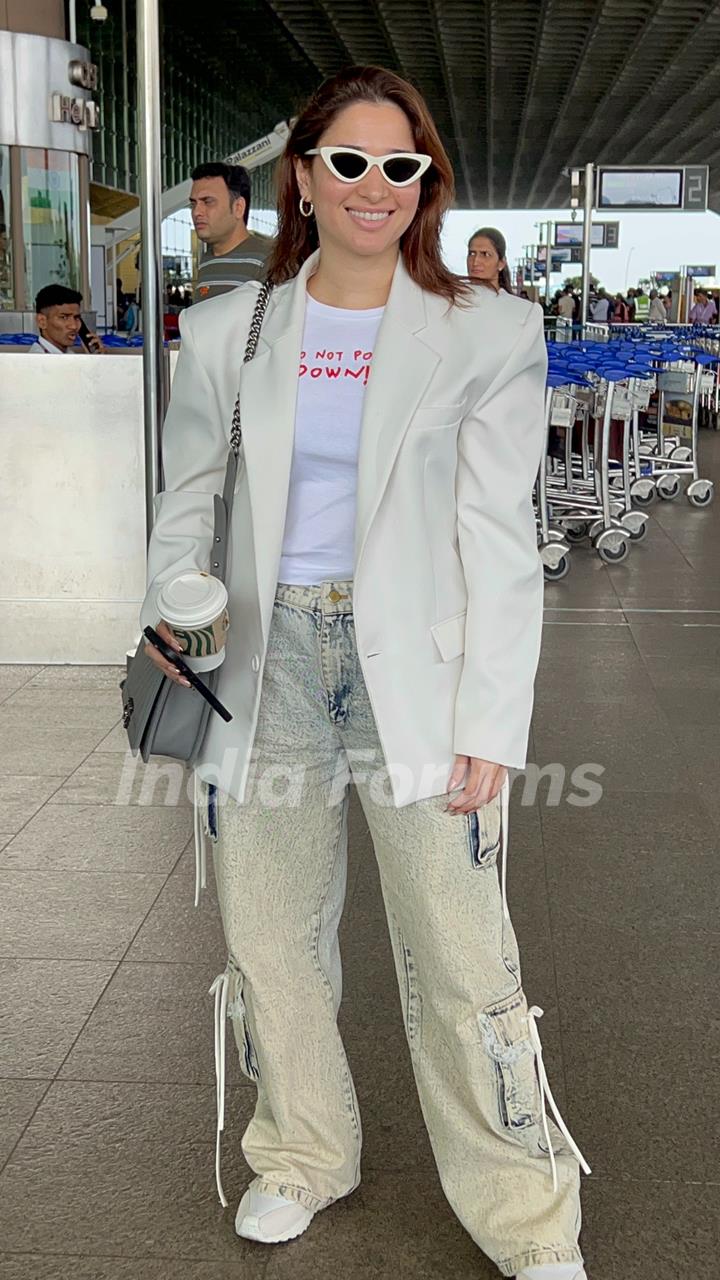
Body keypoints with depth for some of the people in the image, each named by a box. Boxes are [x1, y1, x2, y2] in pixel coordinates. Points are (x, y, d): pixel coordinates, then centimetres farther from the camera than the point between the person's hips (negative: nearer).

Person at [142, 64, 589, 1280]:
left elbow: (499, 542, -4)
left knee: (461, 961, -1)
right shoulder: (227, 332, 6)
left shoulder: (488, 334, -1)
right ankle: (304, 1156, 39)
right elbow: (185, 507, 14)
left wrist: (490, 721, -9)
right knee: (267, 940, 14)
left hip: (417, 674, -3)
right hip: (268, 663, 3)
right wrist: (169, 627, -4)